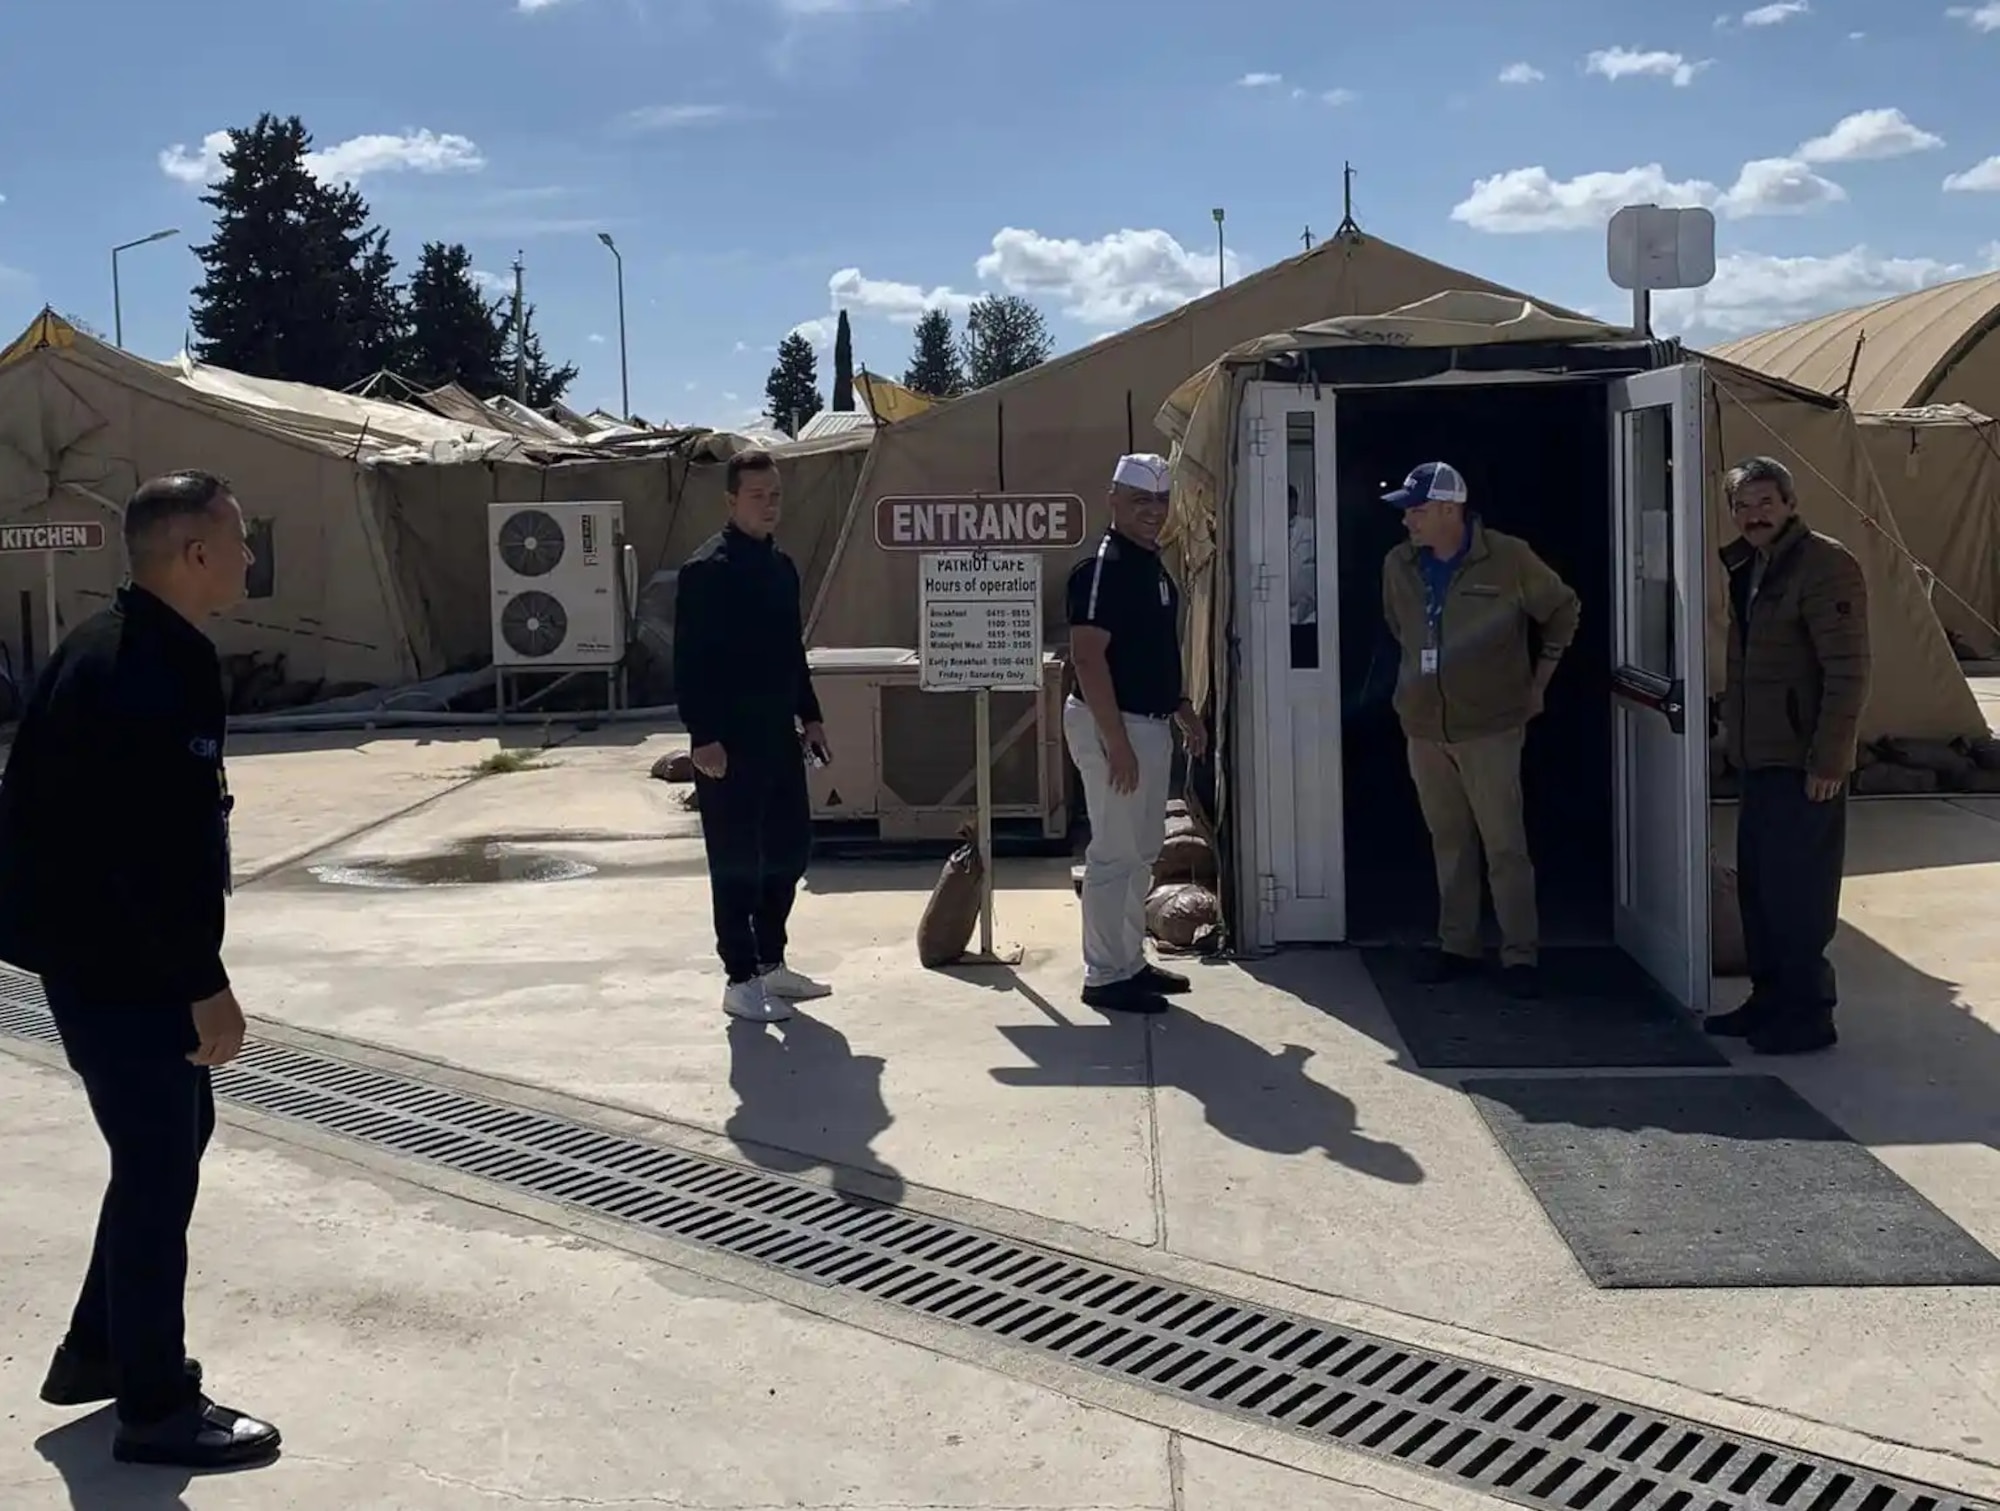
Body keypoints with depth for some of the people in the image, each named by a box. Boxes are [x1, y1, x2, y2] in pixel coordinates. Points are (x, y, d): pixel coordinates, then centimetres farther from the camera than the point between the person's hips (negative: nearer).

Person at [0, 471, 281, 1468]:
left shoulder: (121, 648, 11)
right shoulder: (151, 671, -23)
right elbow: (158, 848, -27)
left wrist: (192, 974, 20)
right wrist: (206, 985, -21)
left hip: (101, 945, 10)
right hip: (115, 961, -10)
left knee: (172, 1136, 20)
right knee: (159, 1164, 0)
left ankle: (99, 1350, 33)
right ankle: (157, 1409, 13)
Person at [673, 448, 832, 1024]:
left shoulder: (781, 565, 12)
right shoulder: (707, 569, -12)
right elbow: (690, 660, -16)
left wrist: (809, 716, 17)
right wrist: (703, 737, -20)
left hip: (777, 733, 8)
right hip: (729, 739, -8)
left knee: (789, 848, 13)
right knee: (737, 861, 0)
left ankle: (771, 964, 26)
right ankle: (740, 981, 10)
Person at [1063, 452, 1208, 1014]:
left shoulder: (1154, 566, 13)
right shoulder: (1102, 568, -17)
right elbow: (1088, 658, -23)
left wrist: (1183, 710, 19)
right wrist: (1116, 742, -25)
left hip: (1150, 725, 10)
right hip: (1114, 725, -10)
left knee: (1142, 851, 16)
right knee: (1115, 854, -4)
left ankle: (1131, 963, 26)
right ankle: (1105, 977, 4)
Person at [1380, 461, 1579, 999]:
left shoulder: (1508, 559, -9)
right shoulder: (1399, 565, 4)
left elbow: (1563, 610, 4)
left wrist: (1538, 682, 4)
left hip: (1490, 727, -5)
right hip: (1423, 728, 5)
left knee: (1505, 845, -4)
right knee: (1448, 843, 12)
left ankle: (1521, 954, 3)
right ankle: (1457, 946, 22)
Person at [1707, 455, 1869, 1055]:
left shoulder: (1825, 565, -13)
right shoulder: (1747, 568, 13)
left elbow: (1848, 672, -17)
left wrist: (1828, 761, -19)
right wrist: (1734, 726, 15)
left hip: (1804, 765, -9)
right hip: (1760, 759, 9)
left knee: (1797, 895, -3)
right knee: (1757, 888, 15)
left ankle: (1807, 1016, 7)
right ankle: (1770, 1000, 26)